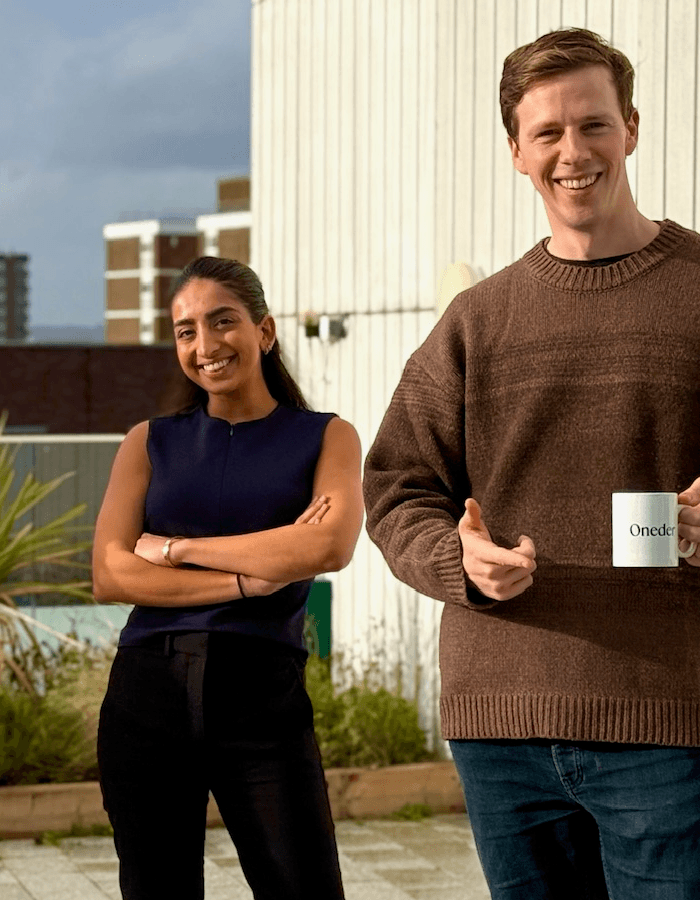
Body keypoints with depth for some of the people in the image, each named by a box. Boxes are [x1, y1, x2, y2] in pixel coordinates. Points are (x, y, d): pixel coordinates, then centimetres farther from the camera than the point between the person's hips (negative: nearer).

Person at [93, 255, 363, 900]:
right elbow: (110, 576, -1)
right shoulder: (151, 443, 12)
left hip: (263, 696, -2)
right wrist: (251, 578, -10)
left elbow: (331, 546, -12)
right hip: (148, 695, 2)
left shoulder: (326, 437, 8)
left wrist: (177, 547, -6)